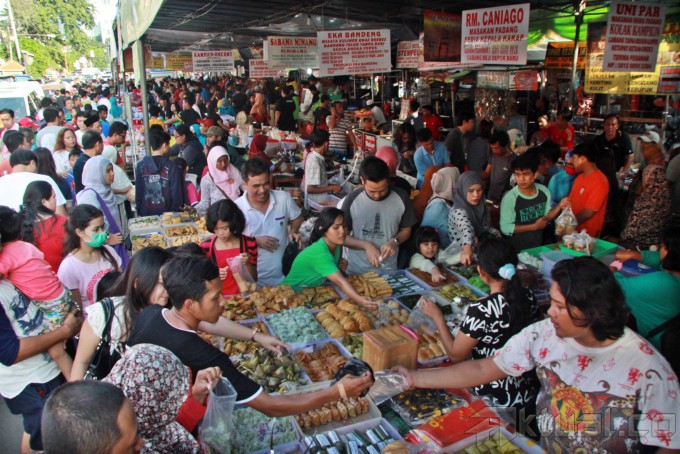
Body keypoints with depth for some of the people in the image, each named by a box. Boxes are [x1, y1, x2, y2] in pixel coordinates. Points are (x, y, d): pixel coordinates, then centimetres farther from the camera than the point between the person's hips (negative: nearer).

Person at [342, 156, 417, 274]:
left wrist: (394, 241, -15)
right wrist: (366, 245, -19)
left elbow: (406, 230, 5)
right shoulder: (352, 200, -12)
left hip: (389, 269, 1)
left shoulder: (401, 198, -9)